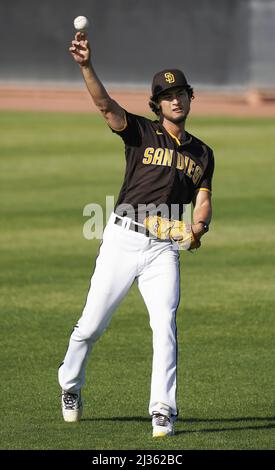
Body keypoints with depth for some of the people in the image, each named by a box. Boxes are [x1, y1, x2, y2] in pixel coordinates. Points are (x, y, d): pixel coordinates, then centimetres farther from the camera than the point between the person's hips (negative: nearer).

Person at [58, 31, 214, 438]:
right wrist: (86, 66, -29)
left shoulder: (202, 154, 16)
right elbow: (105, 105, -12)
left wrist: (198, 227, -16)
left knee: (165, 326, -14)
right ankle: (70, 386, 29)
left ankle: (163, 412, -13)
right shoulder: (141, 133, 4)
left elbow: (203, 200, 8)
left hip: (165, 249, 2)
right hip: (123, 240, -2)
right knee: (92, 324, 4)